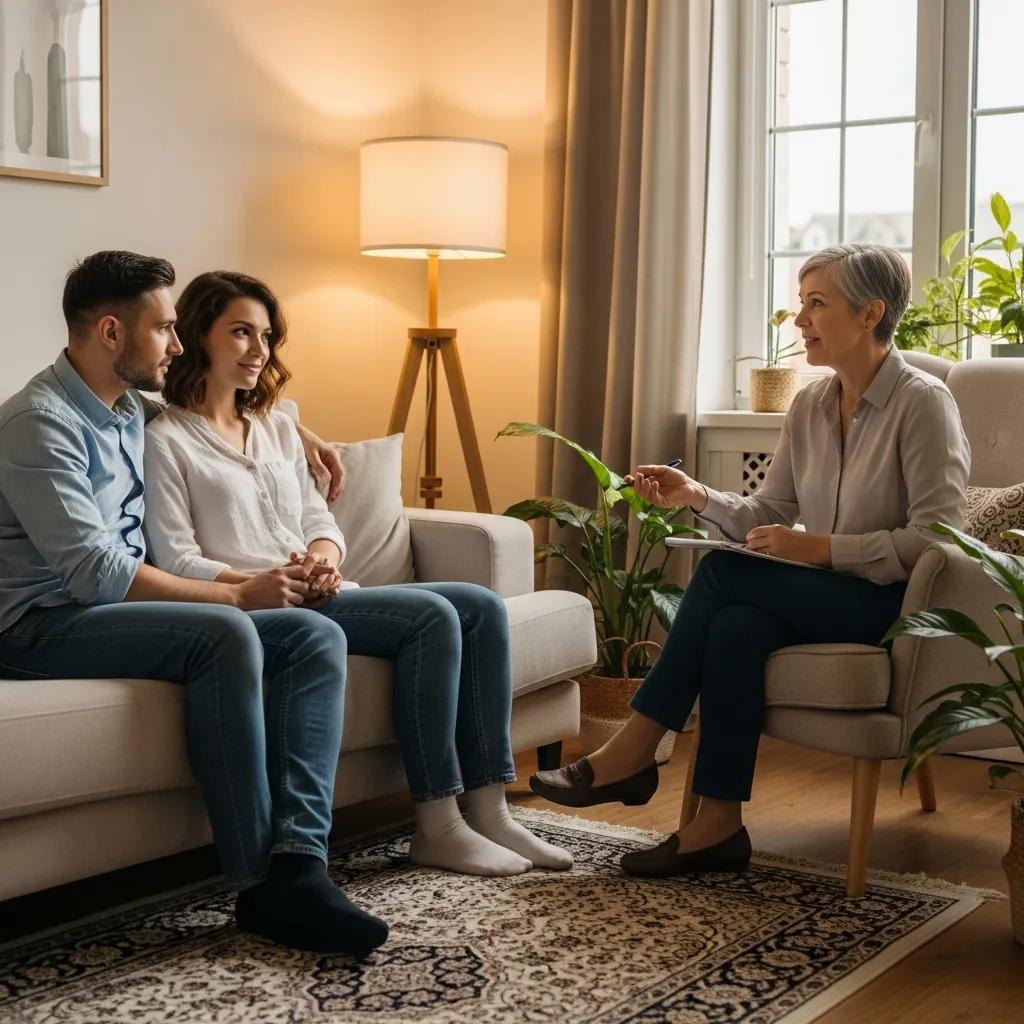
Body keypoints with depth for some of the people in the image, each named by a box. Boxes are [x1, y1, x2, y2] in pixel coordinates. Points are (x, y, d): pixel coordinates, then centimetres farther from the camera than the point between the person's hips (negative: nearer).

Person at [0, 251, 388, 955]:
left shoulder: (130, 411, 16)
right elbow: (96, 573, -21)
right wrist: (238, 594, -18)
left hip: (115, 609, 9)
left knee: (317, 635, -11)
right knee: (227, 634, -33)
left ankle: (297, 859, -27)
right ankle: (259, 884, -28)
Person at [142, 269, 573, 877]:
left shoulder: (276, 427, 23)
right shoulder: (166, 441, -2)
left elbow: (319, 519, 16)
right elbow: (177, 562, -10)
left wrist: (323, 559, -8)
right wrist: (266, 584, -23)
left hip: (319, 596, 8)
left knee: (483, 608, -9)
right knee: (432, 615, -26)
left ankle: (488, 810, -11)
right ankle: (437, 828, -22)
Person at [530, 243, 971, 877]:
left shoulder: (923, 402, -11)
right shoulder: (809, 407, 10)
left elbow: (937, 538, -17)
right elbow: (770, 515, 11)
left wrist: (824, 549, -22)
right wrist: (697, 496, -6)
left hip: (898, 603, -6)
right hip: (825, 596, 6)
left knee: (723, 572, -25)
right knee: (736, 625, -28)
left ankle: (633, 753, -15)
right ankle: (718, 825, -24)